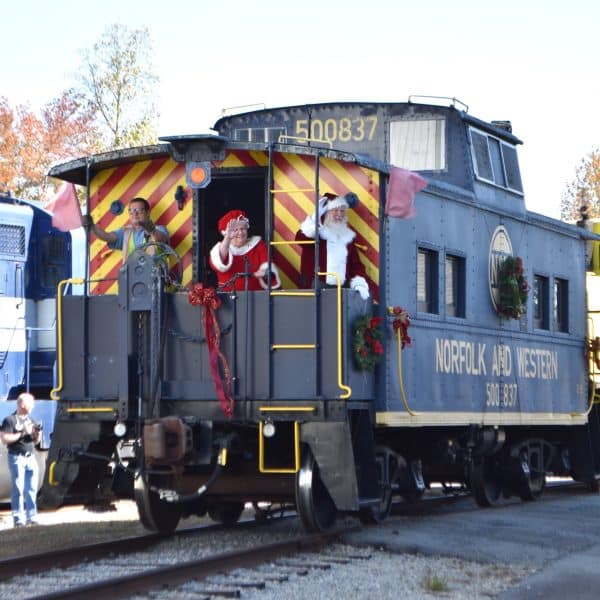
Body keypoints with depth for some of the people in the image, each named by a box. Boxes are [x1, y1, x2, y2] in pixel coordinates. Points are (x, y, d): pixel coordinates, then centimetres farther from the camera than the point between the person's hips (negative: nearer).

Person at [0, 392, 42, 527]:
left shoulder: (30, 420, 15)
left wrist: (38, 433, -1)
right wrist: (21, 434, -16)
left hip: (31, 457, 6)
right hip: (17, 457, -6)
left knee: (31, 489, 5)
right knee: (18, 489, -6)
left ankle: (32, 518, 10)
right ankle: (18, 519, -4)